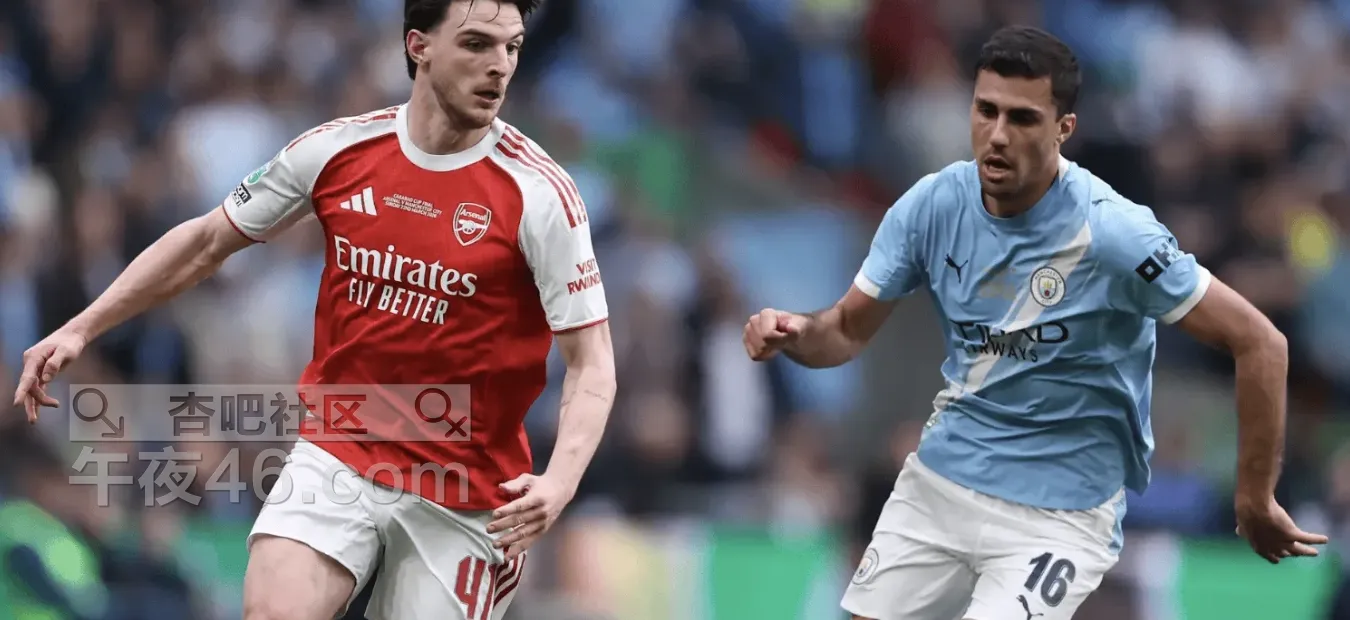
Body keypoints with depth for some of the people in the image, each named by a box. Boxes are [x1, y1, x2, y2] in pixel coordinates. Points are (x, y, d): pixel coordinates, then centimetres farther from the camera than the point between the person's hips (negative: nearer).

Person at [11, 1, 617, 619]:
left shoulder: (540, 193, -11)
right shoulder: (335, 150, -2)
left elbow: (591, 364, -11)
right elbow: (208, 240, 13)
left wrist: (560, 480, -28)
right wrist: (82, 328, 10)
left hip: (464, 492, -1)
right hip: (338, 458, 1)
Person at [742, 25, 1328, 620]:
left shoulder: (1111, 232, -22)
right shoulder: (932, 205, -7)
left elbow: (1259, 342, -18)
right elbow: (847, 330, 5)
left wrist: (1255, 501, -13)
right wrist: (793, 332, -19)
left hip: (1059, 512, -5)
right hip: (939, 480, 5)